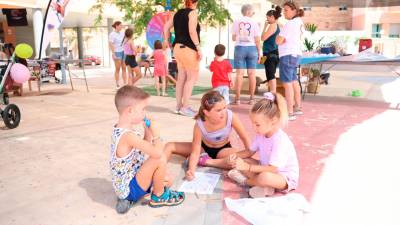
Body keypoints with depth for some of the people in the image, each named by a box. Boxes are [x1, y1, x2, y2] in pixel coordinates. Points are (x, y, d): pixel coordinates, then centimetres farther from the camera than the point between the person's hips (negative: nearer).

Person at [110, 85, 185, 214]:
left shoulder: (119, 130, 2)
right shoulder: (128, 136, -30)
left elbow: (145, 149, 15)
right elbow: (157, 153, -33)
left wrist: (148, 131, 2)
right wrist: (156, 133, -17)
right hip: (129, 189, -10)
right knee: (160, 159, -23)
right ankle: (158, 197, 0)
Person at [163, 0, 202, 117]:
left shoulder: (178, 13, 13)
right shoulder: (192, 12, -8)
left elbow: (166, 27, 17)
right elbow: (192, 31, -22)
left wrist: (166, 40, 31)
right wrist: (198, 47, -20)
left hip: (178, 48, 8)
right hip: (188, 49, -8)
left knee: (181, 78, 12)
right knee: (192, 78, -1)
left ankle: (179, 106, 17)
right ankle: (185, 107, -3)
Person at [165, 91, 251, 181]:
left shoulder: (231, 116, -31)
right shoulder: (199, 125, -31)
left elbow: (245, 138, -15)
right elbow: (195, 152, -27)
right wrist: (191, 170, -45)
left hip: (223, 149, 0)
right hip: (204, 148, 0)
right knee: (169, 146, -14)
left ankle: (207, 161, -20)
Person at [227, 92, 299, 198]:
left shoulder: (280, 140, -30)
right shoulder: (261, 134, -4)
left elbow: (272, 168, -33)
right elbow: (250, 151, 8)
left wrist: (247, 167, -37)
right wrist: (236, 155, -12)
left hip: (285, 177, -8)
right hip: (267, 169, 9)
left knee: (264, 177, -40)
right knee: (241, 161, -1)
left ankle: (245, 181, -8)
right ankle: (263, 185, -14)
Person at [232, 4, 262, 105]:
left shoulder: (237, 22, 2)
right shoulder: (254, 23, 0)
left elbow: (233, 38, 6)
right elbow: (257, 40, -1)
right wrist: (259, 53, 7)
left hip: (240, 48, 0)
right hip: (252, 48, 0)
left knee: (239, 73, -1)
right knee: (251, 73, 4)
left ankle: (237, 98, -3)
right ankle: (252, 98, 7)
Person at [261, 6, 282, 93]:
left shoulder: (272, 26, -12)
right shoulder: (278, 26, 16)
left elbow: (263, 38, -14)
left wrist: (265, 27, -6)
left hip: (270, 54, -10)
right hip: (274, 54, 10)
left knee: (270, 76, -14)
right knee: (271, 75, 15)